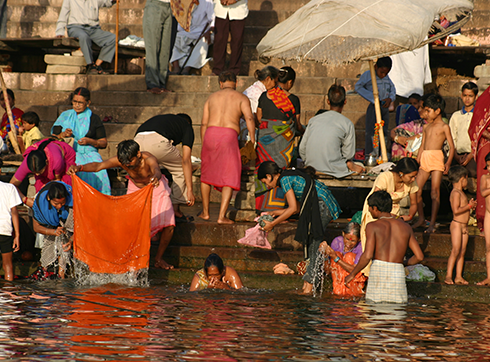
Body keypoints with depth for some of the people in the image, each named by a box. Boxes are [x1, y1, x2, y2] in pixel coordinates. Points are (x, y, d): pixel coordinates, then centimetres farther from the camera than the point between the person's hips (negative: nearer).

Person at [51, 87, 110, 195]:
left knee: (98, 174, -33)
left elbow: (104, 143, 11)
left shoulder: (94, 119, 12)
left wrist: (89, 141, -7)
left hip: (89, 154, 0)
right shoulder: (65, 116, 16)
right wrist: (63, 135, -5)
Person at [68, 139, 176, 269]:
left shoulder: (148, 159, -38)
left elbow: (156, 170, -60)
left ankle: (159, 258, 5)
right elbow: (98, 166, -37)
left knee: (168, 224, -17)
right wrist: (79, 168, -56)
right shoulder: (121, 160, -28)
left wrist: (156, 177, -86)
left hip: (156, 189, -3)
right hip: (135, 189, 3)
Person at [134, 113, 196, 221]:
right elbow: (186, 160, 15)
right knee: (180, 170, 21)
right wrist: (190, 190, 14)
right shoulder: (187, 127, 27)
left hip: (138, 140, 5)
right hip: (158, 143, -5)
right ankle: (175, 210, 21)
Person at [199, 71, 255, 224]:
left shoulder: (212, 98, 21)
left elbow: (204, 124, 17)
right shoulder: (241, 98, 11)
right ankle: (222, 216, -8)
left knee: (206, 175, 20)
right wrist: (252, 141, -5)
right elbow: (249, 118, -6)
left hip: (211, 133, 3)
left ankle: (205, 212, 28)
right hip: (229, 135, -3)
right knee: (229, 178, 1)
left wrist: (204, 144, 23)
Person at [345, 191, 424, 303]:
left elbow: (367, 256, -10)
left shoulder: (373, 226, 2)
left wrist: (352, 274, 2)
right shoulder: (405, 227, 14)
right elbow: (419, 257, 11)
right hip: (398, 272, 3)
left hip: (379, 270, -3)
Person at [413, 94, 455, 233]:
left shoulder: (444, 127, 0)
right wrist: (416, 163, 20)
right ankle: (421, 218, 17)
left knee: (435, 191, -6)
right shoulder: (426, 127, 17)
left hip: (437, 159, -6)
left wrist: (448, 162, -15)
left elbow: (452, 146, -3)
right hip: (424, 159, 6)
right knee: (417, 190, 2)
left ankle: (432, 223, -3)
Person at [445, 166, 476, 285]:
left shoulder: (461, 193, 17)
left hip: (464, 226, 10)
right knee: (456, 250, -13)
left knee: (462, 251, 7)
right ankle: (448, 276, -12)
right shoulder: (456, 193, -14)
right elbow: (456, 210, -23)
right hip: (457, 225, -10)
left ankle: (459, 276, 8)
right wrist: (469, 206, -16)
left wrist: (470, 204, 11)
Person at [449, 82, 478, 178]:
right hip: (459, 153, 2)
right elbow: (452, 139, 16)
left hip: (473, 153, -2)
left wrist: (471, 155, -12)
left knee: (473, 171, -34)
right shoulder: (456, 116, 20)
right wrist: (456, 156, -3)